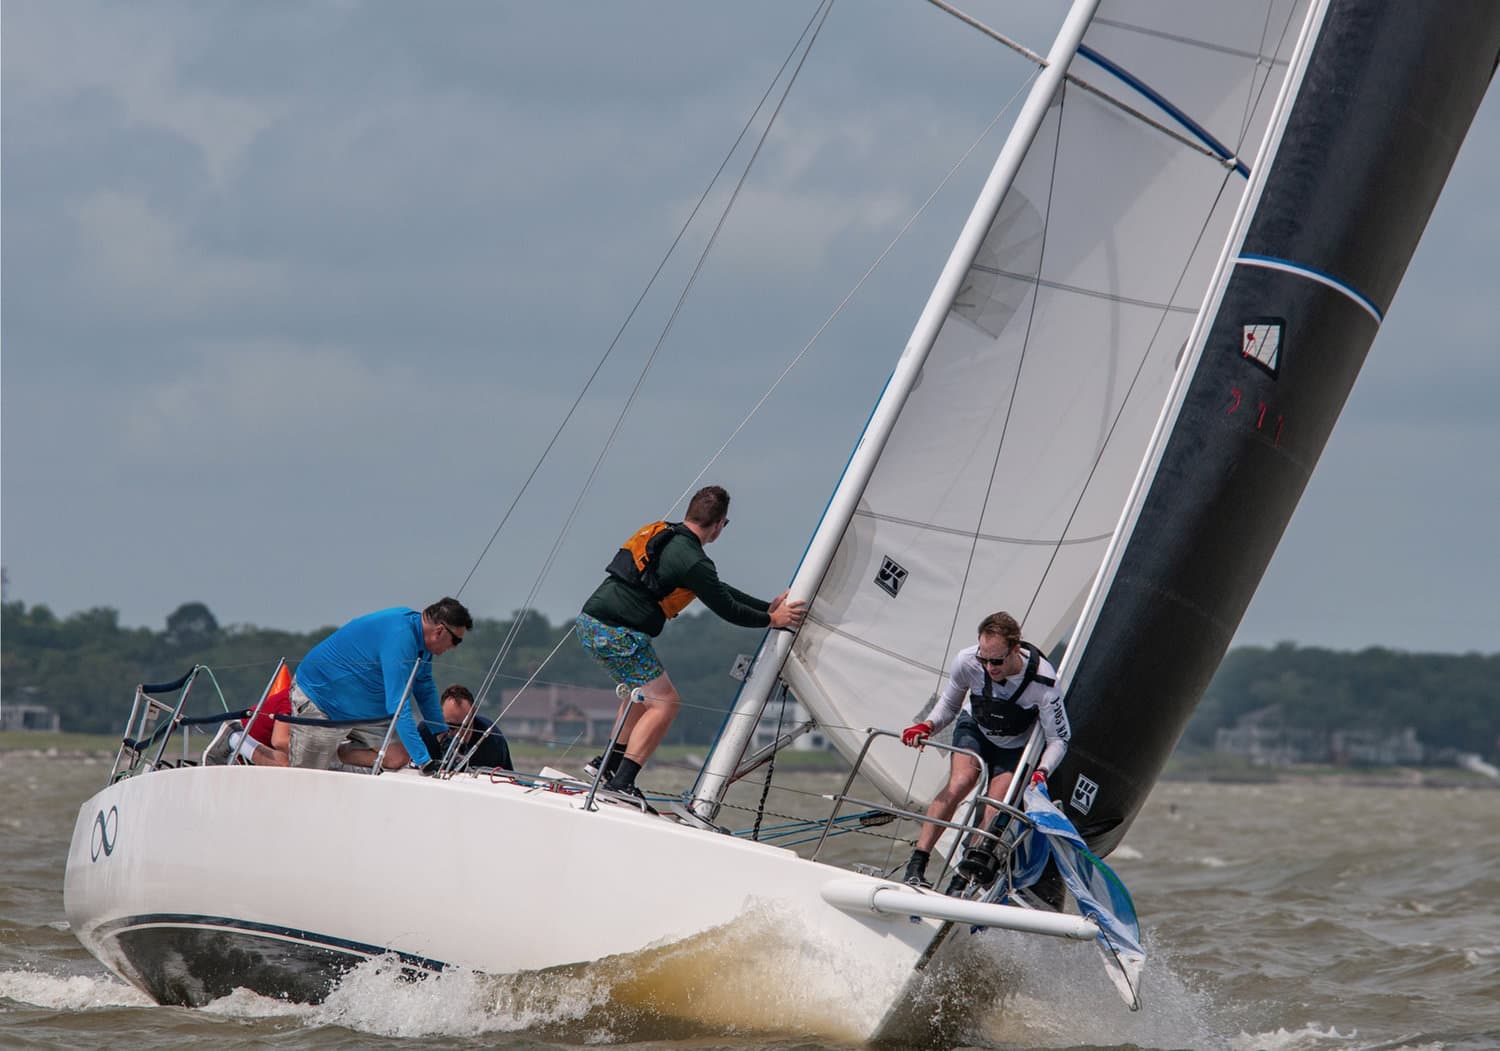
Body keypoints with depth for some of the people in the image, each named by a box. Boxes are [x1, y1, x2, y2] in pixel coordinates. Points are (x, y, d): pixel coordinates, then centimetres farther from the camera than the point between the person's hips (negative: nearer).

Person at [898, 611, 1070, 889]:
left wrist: (1041, 771, -40)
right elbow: (949, 704, -7)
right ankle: (916, 865, -28)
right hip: (975, 729, 1)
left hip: (1016, 747, -1)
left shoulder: (1042, 680, -34)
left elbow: (1058, 739, -22)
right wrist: (928, 726, -27)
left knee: (993, 817, -17)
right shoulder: (967, 661, -28)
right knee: (961, 781, -28)